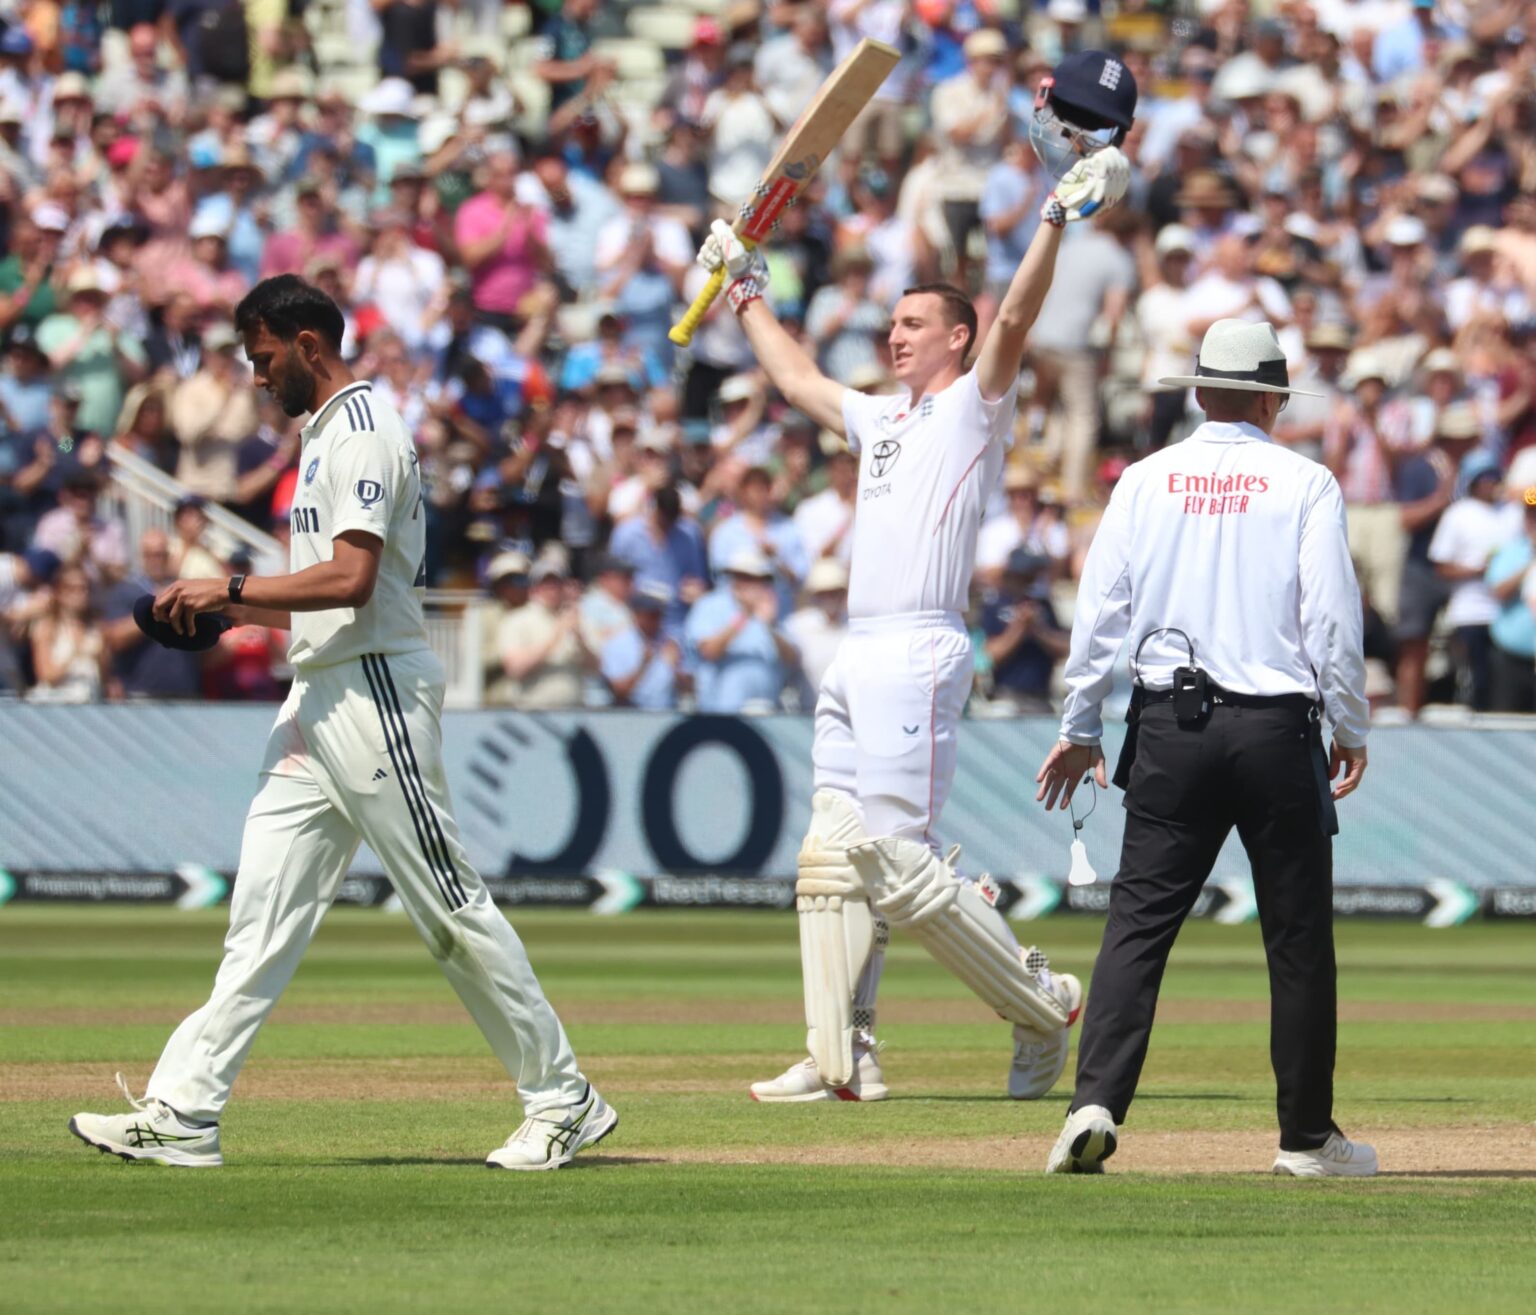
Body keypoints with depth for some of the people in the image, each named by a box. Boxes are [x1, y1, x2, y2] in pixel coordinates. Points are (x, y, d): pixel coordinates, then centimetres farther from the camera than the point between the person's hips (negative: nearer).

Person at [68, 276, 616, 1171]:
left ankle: (563, 1098, 5)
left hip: (377, 691, -10)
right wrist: (228, 608, 12)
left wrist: (231, 587, -18)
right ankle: (184, 1114, -2)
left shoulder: (363, 431, -13)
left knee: (450, 907, -4)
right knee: (264, 905, 3)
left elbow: (352, 579, -24)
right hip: (322, 695, 10)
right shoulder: (329, 434, 19)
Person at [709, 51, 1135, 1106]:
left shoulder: (976, 408, 1)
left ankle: (1046, 1005, -3)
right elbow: (801, 379, 39)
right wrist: (746, 294, 47)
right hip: (858, 663, 9)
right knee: (834, 860, 3)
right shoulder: (884, 418, 24)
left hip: (920, 654, -9)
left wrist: (1059, 218, -27)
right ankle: (842, 1059, 2)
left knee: (901, 864, -14)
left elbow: (1015, 322, -15)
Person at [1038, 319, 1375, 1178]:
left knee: (1140, 920, 0)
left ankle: (1096, 1101, -17)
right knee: (1299, 933, 7)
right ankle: (1308, 1135, 12)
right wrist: (1352, 731, 6)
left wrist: (1081, 730, 13)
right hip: (1277, 730, -2)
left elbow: (1100, 613, 4)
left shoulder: (1146, 480, 5)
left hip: (1170, 727, 2)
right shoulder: (1305, 485, -2)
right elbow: (1335, 622, -5)